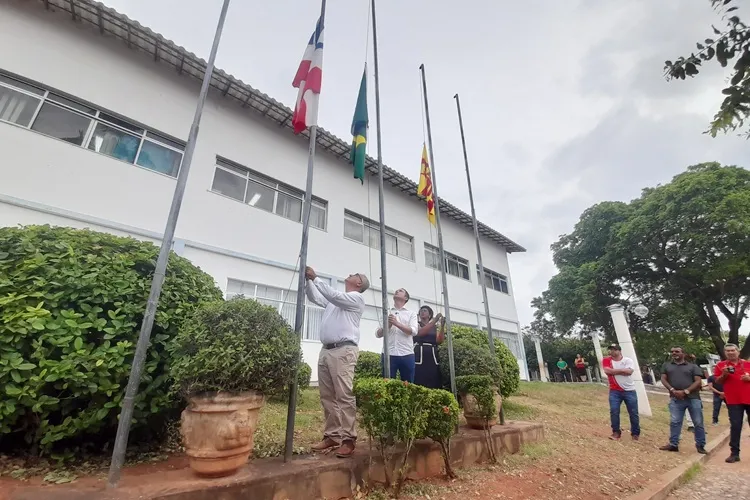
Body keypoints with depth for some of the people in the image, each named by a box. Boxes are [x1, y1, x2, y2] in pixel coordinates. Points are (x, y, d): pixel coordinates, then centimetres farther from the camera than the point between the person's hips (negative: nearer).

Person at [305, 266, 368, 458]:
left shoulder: (356, 298, 1)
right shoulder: (335, 299, 25)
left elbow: (333, 295, -13)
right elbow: (315, 298, 26)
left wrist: (315, 278, -9)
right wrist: (308, 280, 12)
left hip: (343, 350, -8)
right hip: (326, 350, 8)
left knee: (345, 396, -8)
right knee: (327, 396, 8)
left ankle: (348, 439, -1)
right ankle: (332, 436, 17)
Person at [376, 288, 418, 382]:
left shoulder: (411, 313, 11)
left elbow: (413, 331, -4)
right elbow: (378, 334, 9)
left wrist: (396, 323, -15)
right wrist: (388, 325, -10)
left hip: (406, 354, 0)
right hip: (388, 354, 1)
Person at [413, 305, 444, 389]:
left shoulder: (435, 327, 17)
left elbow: (439, 341, 3)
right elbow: (420, 332, -12)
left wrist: (442, 326, -8)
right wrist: (435, 320, -13)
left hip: (432, 357, 3)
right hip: (419, 357, -3)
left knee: (434, 384, -3)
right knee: (419, 383, -11)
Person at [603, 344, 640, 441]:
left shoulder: (628, 360, -4)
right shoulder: (607, 360, 0)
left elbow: (629, 371, -19)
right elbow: (607, 371, -16)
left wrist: (615, 370, -12)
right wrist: (622, 370, -11)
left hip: (629, 391, 0)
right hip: (614, 391, 0)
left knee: (633, 413, 7)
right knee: (614, 411, -5)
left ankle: (635, 433, 25)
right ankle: (616, 432, 8)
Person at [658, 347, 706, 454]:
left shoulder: (693, 366, 8)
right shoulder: (666, 366, 14)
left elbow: (698, 381, -2)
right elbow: (663, 379, 7)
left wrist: (685, 391, -13)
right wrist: (673, 390, -10)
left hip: (693, 398, -1)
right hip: (675, 399, 1)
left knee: (698, 423, 4)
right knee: (674, 422, -1)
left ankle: (700, 445, 20)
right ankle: (673, 444, 6)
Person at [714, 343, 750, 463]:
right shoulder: (720, 365, 2)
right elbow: (717, 382, 2)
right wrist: (724, 374, -16)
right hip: (733, 400, -1)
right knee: (735, 426, -1)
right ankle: (735, 453, 4)